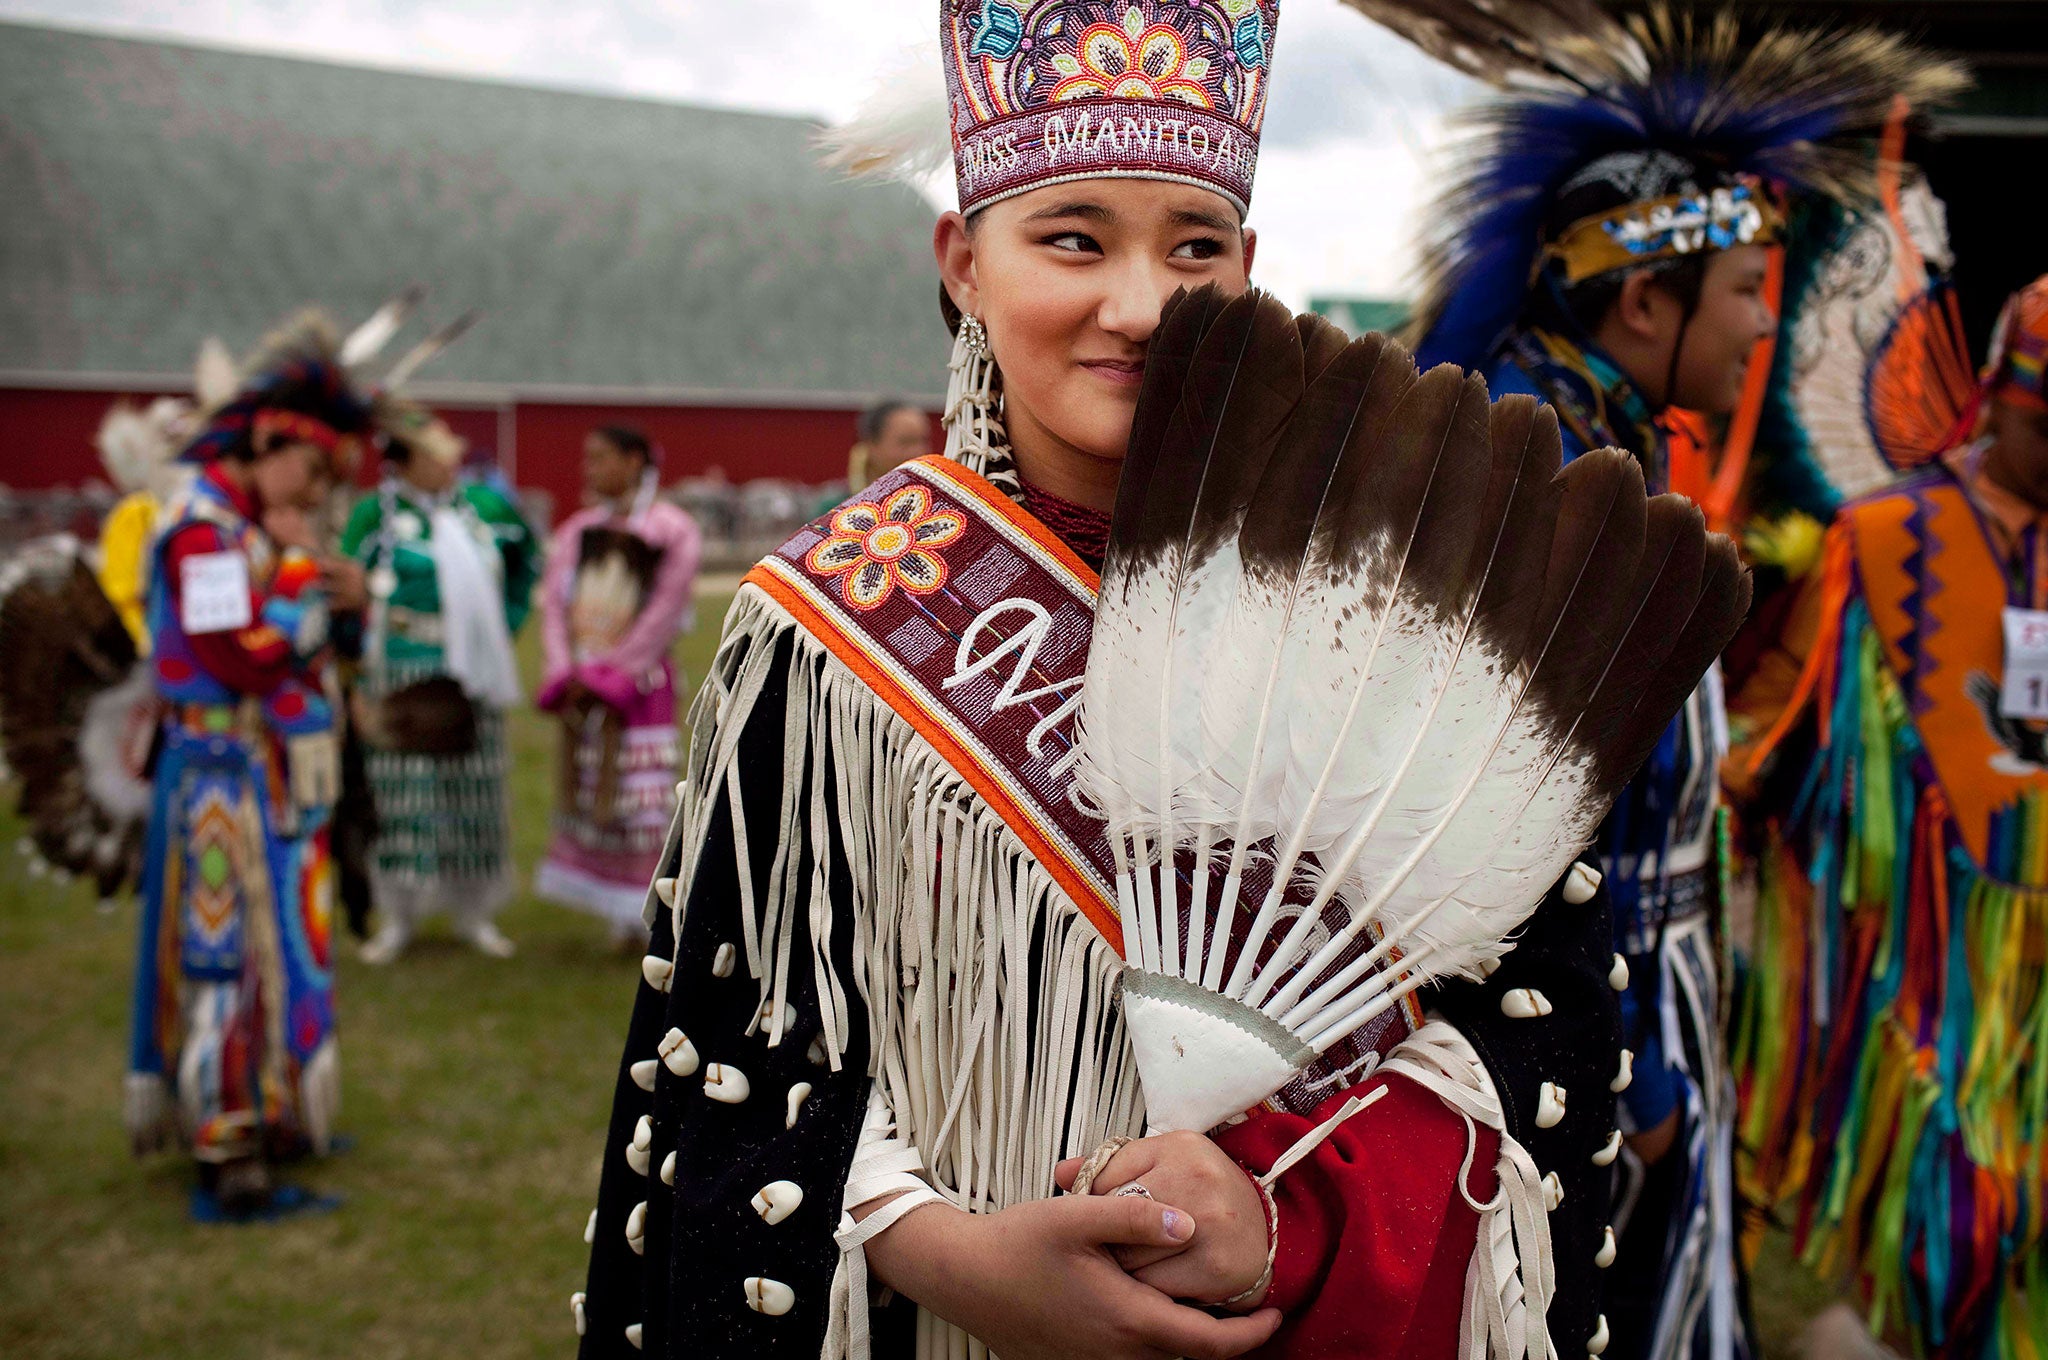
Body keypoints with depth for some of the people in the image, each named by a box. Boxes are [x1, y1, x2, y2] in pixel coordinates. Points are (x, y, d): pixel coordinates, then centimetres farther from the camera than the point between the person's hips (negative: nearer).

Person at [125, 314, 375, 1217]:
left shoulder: (256, 526, 13)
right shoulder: (202, 530, -17)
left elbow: (299, 640, 18)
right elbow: (249, 657, -24)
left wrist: (341, 597, 0)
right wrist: (300, 572, -12)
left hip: (274, 777, 10)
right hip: (228, 776, -10)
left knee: (277, 945, 17)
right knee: (229, 952, -6)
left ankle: (268, 1111, 29)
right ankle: (226, 1152, -1)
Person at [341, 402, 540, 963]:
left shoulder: (487, 506, 6)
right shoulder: (376, 514, -6)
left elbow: (528, 559, 24)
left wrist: (509, 617, 14)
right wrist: (358, 685, -8)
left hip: (474, 672, 4)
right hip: (404, 675, -3)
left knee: (475, 791, 8)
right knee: (403, 791, -2)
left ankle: (475, 912, 20)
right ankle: (397, 917, 10)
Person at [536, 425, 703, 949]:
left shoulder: (673, 531, -4)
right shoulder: (578, 531, 11)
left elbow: (664, 612, -10)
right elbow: (554, 601, 5)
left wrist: (608, 675, -12)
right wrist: (565, 672, -9)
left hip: (638, 678, -5)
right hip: (582, 683, 5)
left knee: (640, 794, -8)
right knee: (581, 791, 8)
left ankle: (642, 917, -2)